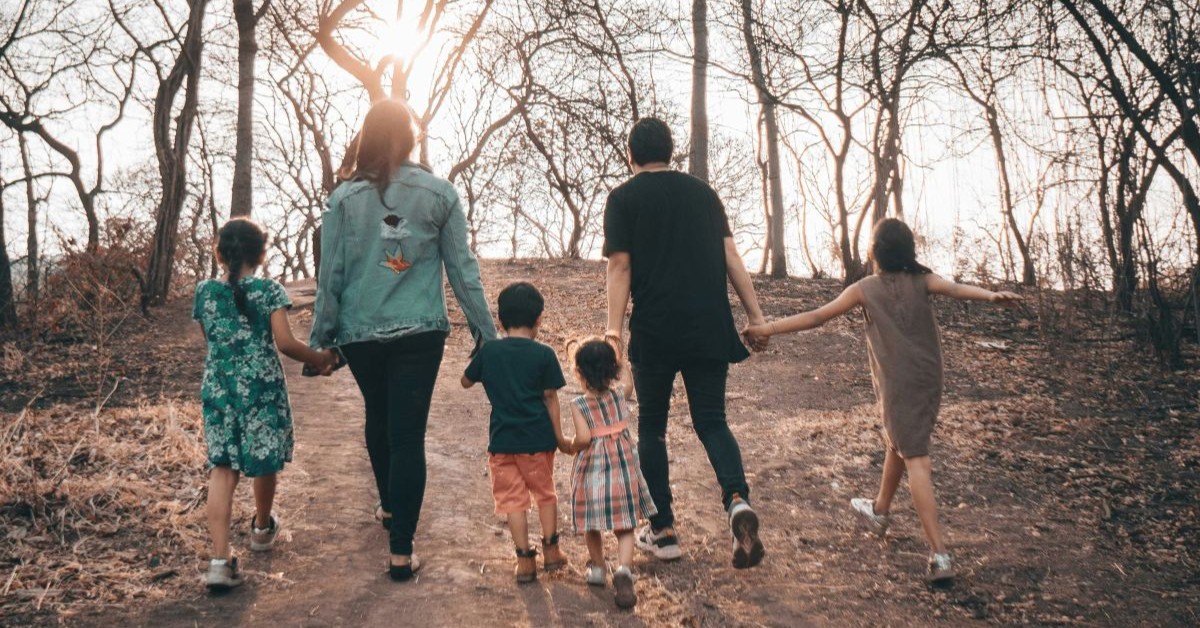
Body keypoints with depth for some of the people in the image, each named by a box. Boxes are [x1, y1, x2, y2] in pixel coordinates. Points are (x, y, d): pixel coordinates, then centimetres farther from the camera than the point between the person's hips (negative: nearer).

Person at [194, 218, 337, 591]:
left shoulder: (204, 292, 5)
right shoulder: (270, 291, -6)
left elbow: (211, 341, 15)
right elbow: (284, 342, -13)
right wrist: (320, 359, 0)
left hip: (218, 389, 3)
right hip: (262, 388, -2)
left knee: (222, 468, 2)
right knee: (264, 461, 17)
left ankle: (220, 560, -7)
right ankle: (262, 528, 39)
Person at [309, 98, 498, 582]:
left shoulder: (345, 197, -3)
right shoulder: (438, 193, -3)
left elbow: (330, 274, -2)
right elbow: (462, 269, -1)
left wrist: (321, 338, 7)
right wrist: (485, 331, 6)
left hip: (360, 334, 2)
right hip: (419, 334, -1)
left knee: (378, 420, 24)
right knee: (408, 434, 0)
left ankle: (389, 507, 44)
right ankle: (400, 552, -1)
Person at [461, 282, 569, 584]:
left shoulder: (488, 351, -1)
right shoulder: (544, 355, -7)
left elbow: (466, 381, 13)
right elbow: (551, 400, -4)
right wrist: (559, 437, 3)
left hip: (502, 440, 1)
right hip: (537, 438, 0)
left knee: (513, 499, 8)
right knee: (545, 492, 19)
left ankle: (525, 561, 9)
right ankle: (551, 550, 26)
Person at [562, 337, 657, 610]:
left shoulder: (578, 405, -13)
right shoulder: (619, 394, -3)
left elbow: (584, 437, -23)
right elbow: (626, 378, 20)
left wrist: (571, 446, -3)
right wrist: (611, 356, 21)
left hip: (592, 468, -1)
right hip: (623, 466, 2)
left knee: (592, 524, 19)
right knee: (624, 525, 4)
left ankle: (597, 566, 35)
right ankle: (624, 569, -16)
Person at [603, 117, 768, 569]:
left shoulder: (624, 197, 3)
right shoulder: (702, 191, 13)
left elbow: (620, 266, -7)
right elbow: (730, 256, 8)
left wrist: (613, 330, -9)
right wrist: (755, 315, 10)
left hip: (655, 332, -3)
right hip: (710, 329, 3)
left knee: (652, 427, 12)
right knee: (711, 421, 11)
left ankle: (662, 531, 15)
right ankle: (737, 500, -15)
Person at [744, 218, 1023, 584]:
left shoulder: (866, 289, -3)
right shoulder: (921, 281, 3)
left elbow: (817, 317, -4)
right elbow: (956, 290, -17)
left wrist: (770, 328, 2)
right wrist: (991, 296, -33)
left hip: (898, 385, -5)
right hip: (929, 380, 5)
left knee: (915, 460, -9)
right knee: (896, 443, 25)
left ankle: (940, 554, -17)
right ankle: (880, 510, 47)